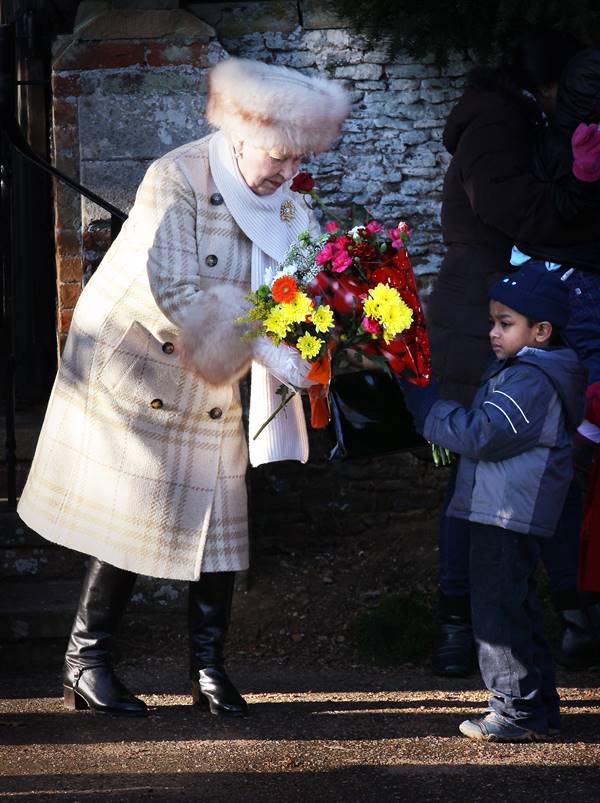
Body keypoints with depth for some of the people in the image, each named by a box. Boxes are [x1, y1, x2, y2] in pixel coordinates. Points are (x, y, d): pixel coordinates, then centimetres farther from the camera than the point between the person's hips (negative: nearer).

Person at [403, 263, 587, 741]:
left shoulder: (530, 381, -18)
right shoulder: (520, 372, 16)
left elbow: (479, 435, -22)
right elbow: (484, 431, 21)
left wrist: (423, 401, -14)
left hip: (508, 517, -11)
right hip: (503, 510, 11)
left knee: (498, 610, -8)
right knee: (515, 609, 16)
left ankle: (519, 712, -3)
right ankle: (540, 709, 24)